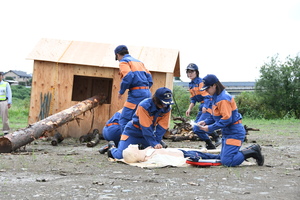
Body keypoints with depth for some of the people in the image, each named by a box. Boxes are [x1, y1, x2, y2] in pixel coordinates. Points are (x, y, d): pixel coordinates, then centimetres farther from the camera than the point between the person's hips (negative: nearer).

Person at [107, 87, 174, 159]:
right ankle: (112, 148, 21)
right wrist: (154, 144, -33)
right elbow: (146, 127, -30)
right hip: (133, 131, -5)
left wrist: (157, 143, -25)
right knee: (120, 155, -16)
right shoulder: (144, 105, -28)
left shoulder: (167, 109, -12)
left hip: (149, 133, 5)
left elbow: (162, 127, -13)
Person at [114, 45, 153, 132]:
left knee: (124, 120, -8)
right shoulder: (138, 62, 25)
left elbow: (128, 77, -16)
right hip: (147, 93, 8)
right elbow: (149, 78, 19)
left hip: (136, 93, -8)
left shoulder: (123, 62, 1)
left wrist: (121, 92, -5)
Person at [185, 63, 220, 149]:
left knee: (198, 127, -17)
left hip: (209, 106, -10)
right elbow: (193, 99, 19)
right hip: (202, 106, 10)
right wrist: (189, 109, 8)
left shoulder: (201, 82, -15)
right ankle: (210, 145, 24)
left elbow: (207, 96, -21)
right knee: (195, 128, 13)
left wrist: (205, 107, -35)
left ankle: (216, 137, -1)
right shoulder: (191, 84, 12)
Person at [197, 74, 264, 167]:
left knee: (227, 162, -16)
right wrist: (205, 122, 2)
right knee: (222, 158, 15)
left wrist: (210, 128, -22)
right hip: (227, 132, 11)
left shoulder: (223, 99, -21)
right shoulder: (216, 97, 11)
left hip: (234, 133, -11)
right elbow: (215, 116, 19)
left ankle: (253, 151, -2)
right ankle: (251, 150, 18)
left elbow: (226, 119, -26)